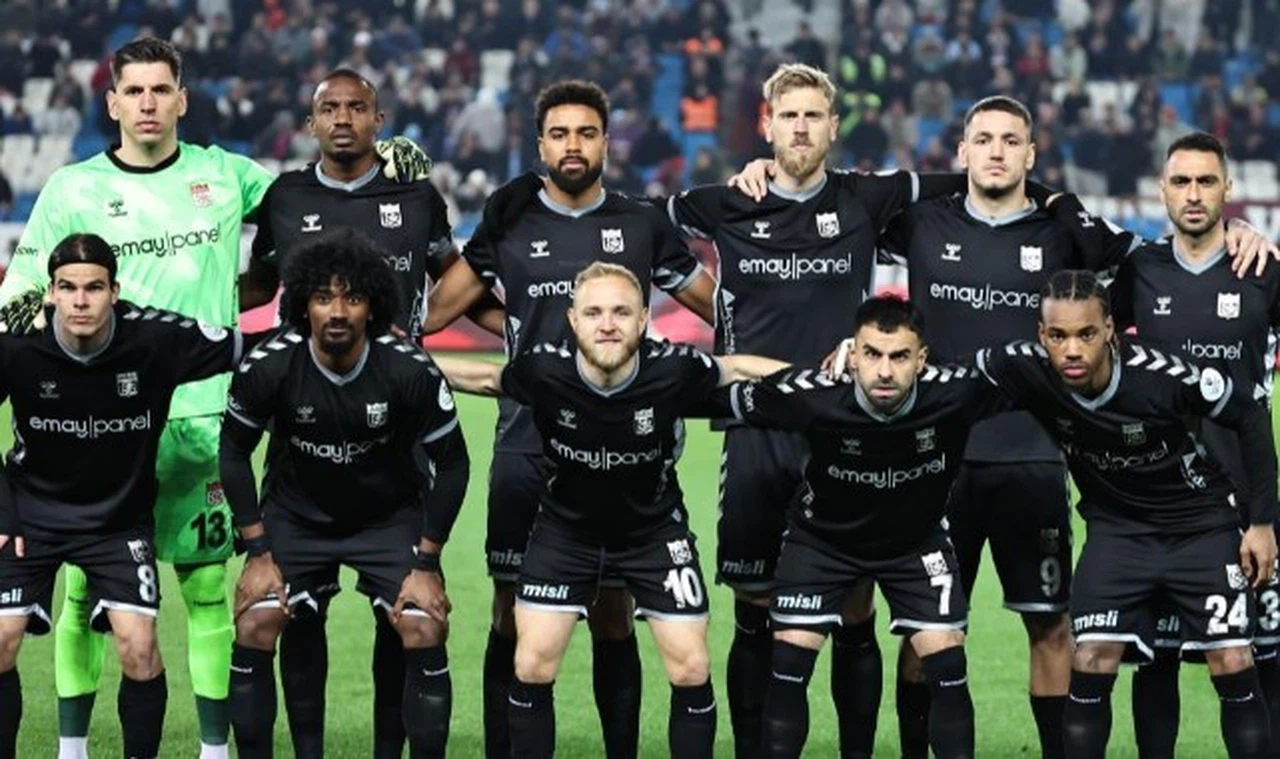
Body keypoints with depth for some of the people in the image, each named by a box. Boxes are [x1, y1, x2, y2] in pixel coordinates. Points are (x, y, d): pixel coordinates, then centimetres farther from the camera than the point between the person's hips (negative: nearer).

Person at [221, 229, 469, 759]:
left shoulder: (411, 371, -24)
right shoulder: (268, 366, -22)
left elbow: (451, 463, -11)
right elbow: (233, 451, -5)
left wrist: (425, 562, -12)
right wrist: (258, 550, -9)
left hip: (391, 516, -1)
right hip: (295, 513, 1)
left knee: (426, 631, -16)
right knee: (254, 626, -14)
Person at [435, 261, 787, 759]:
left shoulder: (674, 371, -28)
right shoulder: (543, 371, -27)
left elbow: (737, 368, -7)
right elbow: (485, 378, -4)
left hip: (655, 528, 0)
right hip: (565, 527, 0)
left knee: (691, 669, -3)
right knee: (532, 666, -5)